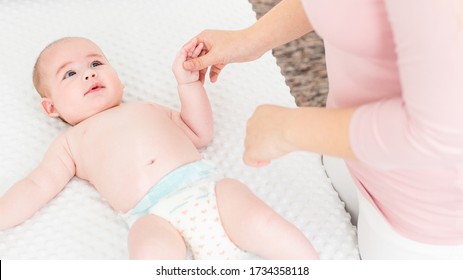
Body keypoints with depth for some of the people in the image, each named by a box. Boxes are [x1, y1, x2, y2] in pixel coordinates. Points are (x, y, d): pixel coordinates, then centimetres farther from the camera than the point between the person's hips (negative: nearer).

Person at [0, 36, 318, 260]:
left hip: (206, 185, 3)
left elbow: (201, 134, 33)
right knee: (153, 252, -38)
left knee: (260, 222, -24)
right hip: (152, 216, -3)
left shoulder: (150, 109, 34)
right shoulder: (72, 142, 27)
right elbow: (37, 187, 20)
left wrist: (189, 83, 25)